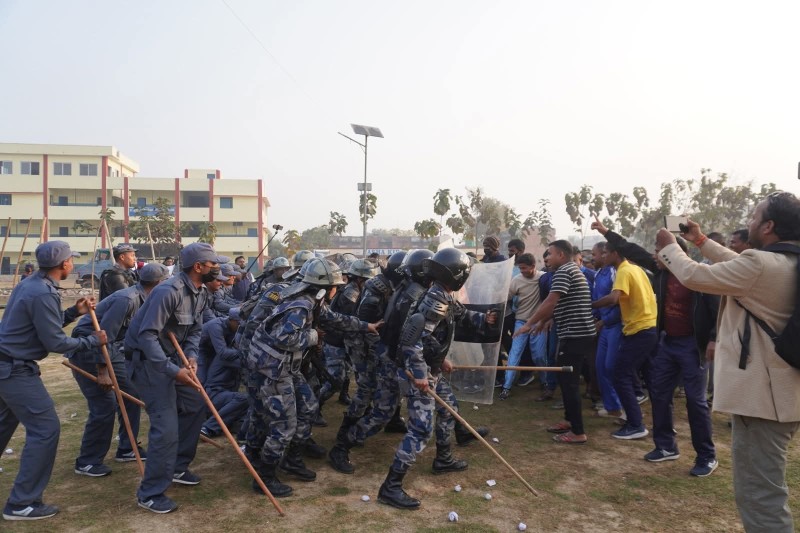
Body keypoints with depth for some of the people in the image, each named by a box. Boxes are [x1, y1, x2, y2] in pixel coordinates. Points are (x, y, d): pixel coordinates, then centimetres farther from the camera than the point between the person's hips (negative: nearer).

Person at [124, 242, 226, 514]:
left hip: (170, 356, 9)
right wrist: (173, 371, -32)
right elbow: (147, 335, -29)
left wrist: (191, 356, -11)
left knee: (194, 406, 15)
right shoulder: (169, 291, -27)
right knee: (166, 426, -11)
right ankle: (150, 493, 5)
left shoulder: (200, 292, 2)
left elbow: (195, 329, 8)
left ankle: (177, 468, 31)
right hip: (148, 359, -9)